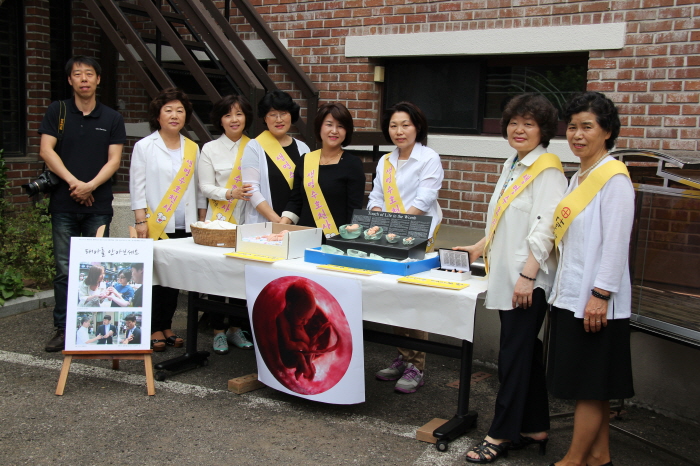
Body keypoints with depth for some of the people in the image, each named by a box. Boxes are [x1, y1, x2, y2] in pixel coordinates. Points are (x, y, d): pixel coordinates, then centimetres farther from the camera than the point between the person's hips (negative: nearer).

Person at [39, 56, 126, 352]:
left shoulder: (111, 119, 9)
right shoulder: (57, 111, 8)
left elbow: (114, 160, 1)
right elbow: (46, 151, -1)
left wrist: (90, 185, -14)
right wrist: (73, 181, -12)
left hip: (98, 205, 0)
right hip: (64, 205, 0)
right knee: (65, 269, 1)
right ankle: (63, 329, 9)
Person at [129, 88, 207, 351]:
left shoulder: (192, 149, 13)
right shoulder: (144, 147, 1)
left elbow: (198, 188, 15)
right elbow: (137, 186, -2)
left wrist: (201, 221, 11)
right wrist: (141, 221, -10)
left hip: (185, 226, 4)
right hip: (156, 225, -4)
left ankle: (166, 326, 18)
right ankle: (154, 329, 10)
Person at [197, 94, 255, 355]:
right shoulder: (210, 149, 3)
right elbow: (206, 187, -1)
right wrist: (231, 193, -17)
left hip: (247, 221, 1)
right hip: (219, 221, -1)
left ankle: (236, 329, 21)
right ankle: (218, 331, 14)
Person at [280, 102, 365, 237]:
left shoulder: (353, 164, 2)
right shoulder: (305, 161, 12)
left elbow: (355, 211, -3)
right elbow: (295, 202, 14)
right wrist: (281, 226, 0)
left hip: (338, 240, -3)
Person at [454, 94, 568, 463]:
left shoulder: (547, 170, -13)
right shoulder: (512, 165, 16)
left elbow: (544, 229, -20)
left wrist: (527, 276, -23)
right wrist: (481, 247, 25)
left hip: (529, 282, -9)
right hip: (507, 276, 9)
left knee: (514, 356, -1)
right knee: (526, 354, 15)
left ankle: (501, 435, 11)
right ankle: (534, 429, 26)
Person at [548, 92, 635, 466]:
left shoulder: (614, 178, -12)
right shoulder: (578, 178, 14)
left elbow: (616, 241, -17)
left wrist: (600, 295, -20)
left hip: (595, 299, -9)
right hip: (570, 294, 9)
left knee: (590, 386, 2)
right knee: (590, 386, 16)